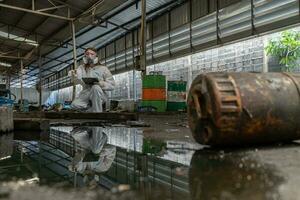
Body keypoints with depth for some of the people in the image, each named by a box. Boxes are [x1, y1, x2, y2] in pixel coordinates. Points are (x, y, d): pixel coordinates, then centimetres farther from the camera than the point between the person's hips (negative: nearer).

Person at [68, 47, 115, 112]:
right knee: (74, 105, -27)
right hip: (86, 94, 2)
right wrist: (74, 76, -32)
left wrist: (101, 84, -18)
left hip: (100, 95, -2)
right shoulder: (82, 68, 12)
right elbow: (78, 81, -9)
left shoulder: (103, 68, 6)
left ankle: (97, 111, -26)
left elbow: (112, 85, 1)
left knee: (96, 87, -35)